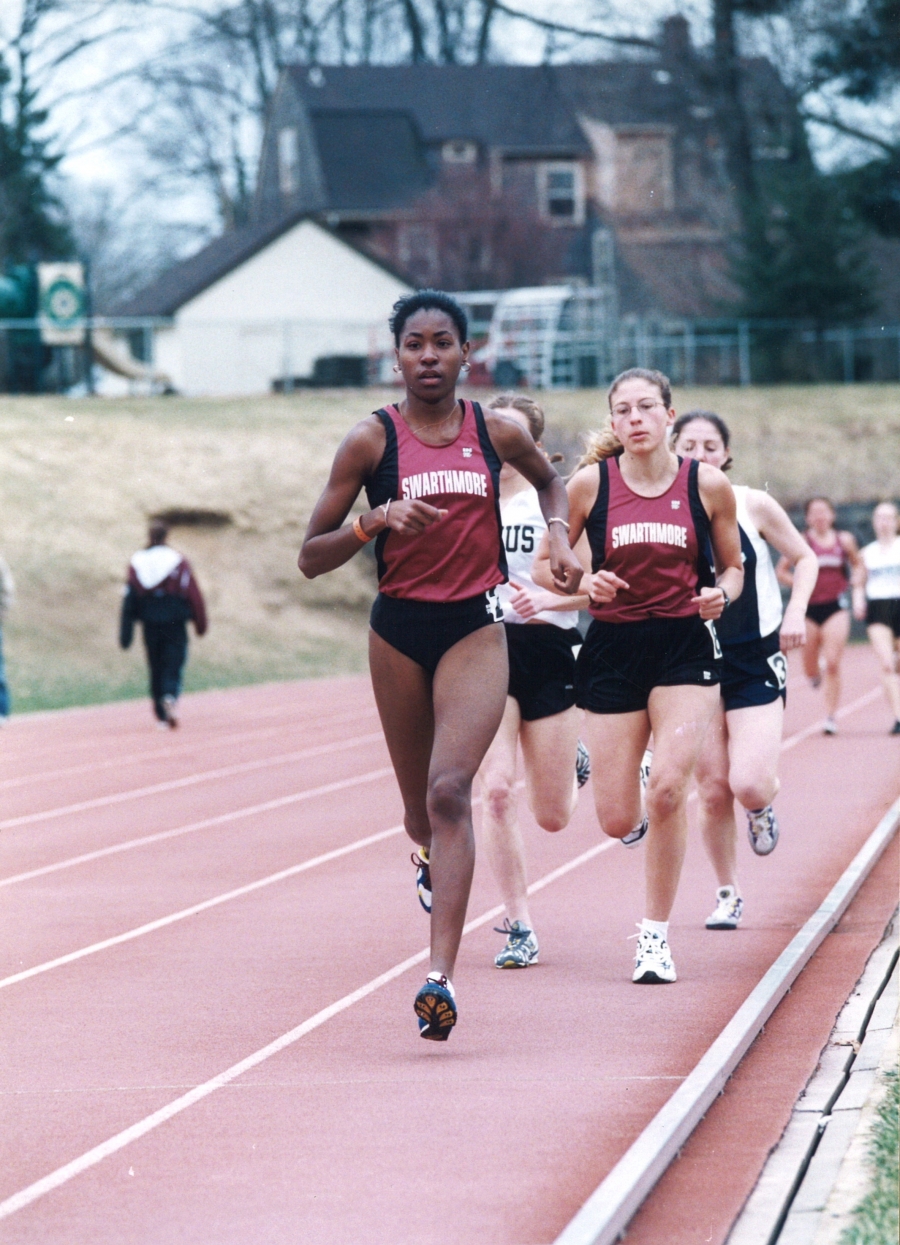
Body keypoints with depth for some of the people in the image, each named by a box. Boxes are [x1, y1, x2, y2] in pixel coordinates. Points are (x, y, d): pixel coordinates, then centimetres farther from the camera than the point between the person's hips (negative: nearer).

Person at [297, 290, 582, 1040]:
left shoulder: (497, 432, 2)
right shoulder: (372, 440, -4)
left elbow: (549, 480, 26)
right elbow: (311, 558, -4)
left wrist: (559, 538, 7)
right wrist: (376, 520, -20)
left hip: (477, 627, -1)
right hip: (400, 631, 1)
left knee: (450, 791, -18)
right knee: (421, 805, 13)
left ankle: (441, 977, -25)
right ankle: (431, 860, 53)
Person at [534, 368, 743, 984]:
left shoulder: (708, 485, -2)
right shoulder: (590, 483, -3)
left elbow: (732, 567, 11)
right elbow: (545, 567, 5)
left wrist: (721, 594, -11)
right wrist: (585, 583, -15)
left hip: (685, 649, -1)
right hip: (613, 649, 1)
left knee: (669, 787, -18)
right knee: (618, 820, 0)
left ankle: (657, 933, -1)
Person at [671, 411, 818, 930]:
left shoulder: (752, 505, -4)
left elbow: (805, 559, 7)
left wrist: (796, 613, -8)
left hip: (757, 661, -1)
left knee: (749, 783, -15)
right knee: (713, 791, 1)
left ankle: (763, 807, 22)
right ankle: (728, 894, 20)